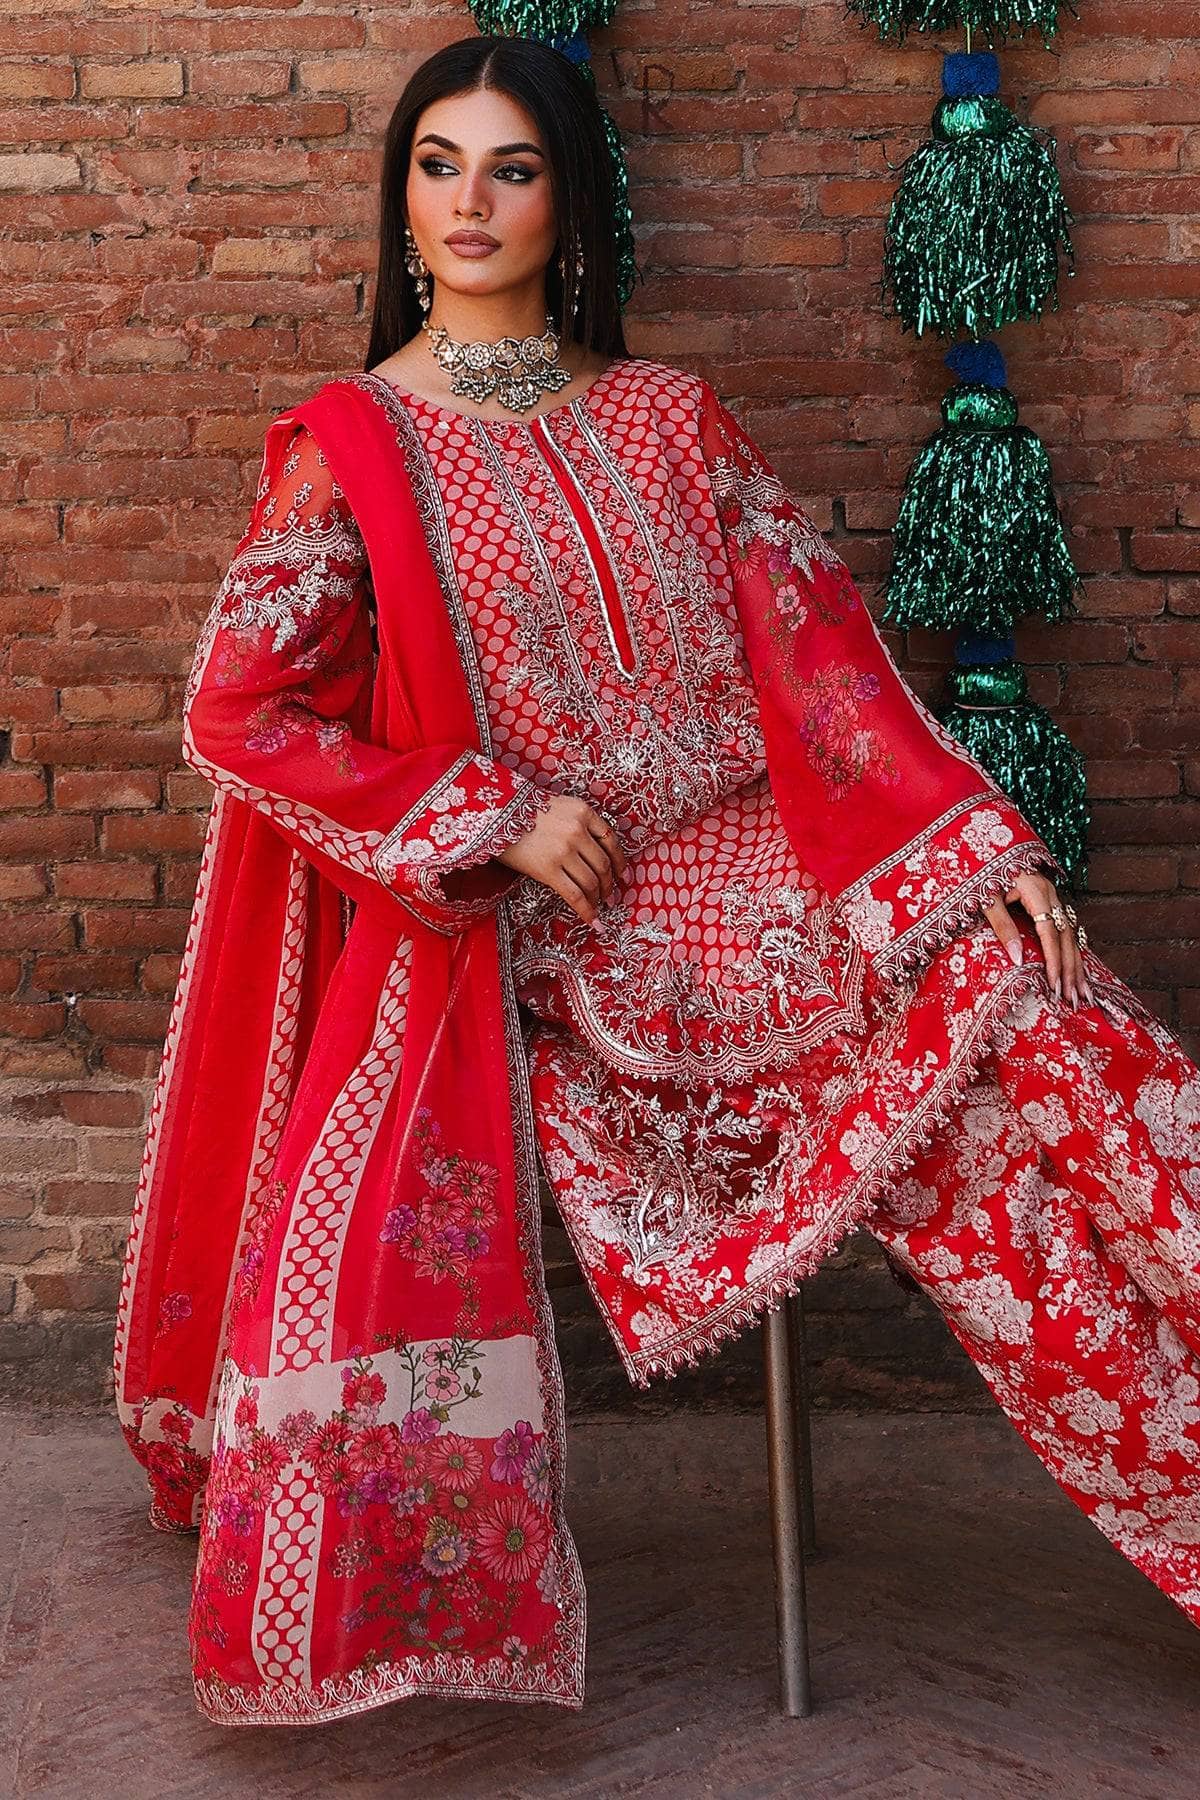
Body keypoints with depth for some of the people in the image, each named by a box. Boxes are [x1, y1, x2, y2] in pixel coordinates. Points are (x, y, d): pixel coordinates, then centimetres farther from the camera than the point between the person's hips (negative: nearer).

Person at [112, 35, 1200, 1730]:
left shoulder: (670, 417, 13)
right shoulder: (351, 445, 3)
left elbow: (814, 639, 7)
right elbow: (238, 711, -4)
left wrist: (978, 837, -5)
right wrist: (499, 821, -10)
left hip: (731, 871, 3)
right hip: (507, 935, -2)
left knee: (1020, 1015, -18)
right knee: (355, 1261, -23)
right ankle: (343, 1622, 5)